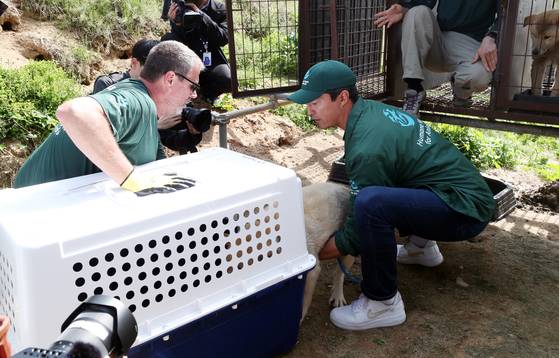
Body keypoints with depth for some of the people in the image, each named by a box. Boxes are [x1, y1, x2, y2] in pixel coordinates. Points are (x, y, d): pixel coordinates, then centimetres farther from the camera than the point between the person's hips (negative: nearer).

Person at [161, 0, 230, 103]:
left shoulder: (219, 9, -2)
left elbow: (224, 39, -17)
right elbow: (179, 43, -10)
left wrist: (201, 16, -25)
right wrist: (177, 24, -31)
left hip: (211, 62, -1)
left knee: (227, 80, -31)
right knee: (168, 39, -24)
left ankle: (207, 92, 6)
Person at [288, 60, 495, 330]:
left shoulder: (368, 148, -25)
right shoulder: (371, 109, 1)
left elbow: (355, 238, -18)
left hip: (464, 208, -10)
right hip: (463, 189, 10)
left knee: (371, 202, -33)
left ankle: (383, 304, -13)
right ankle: (421, 245, 28)